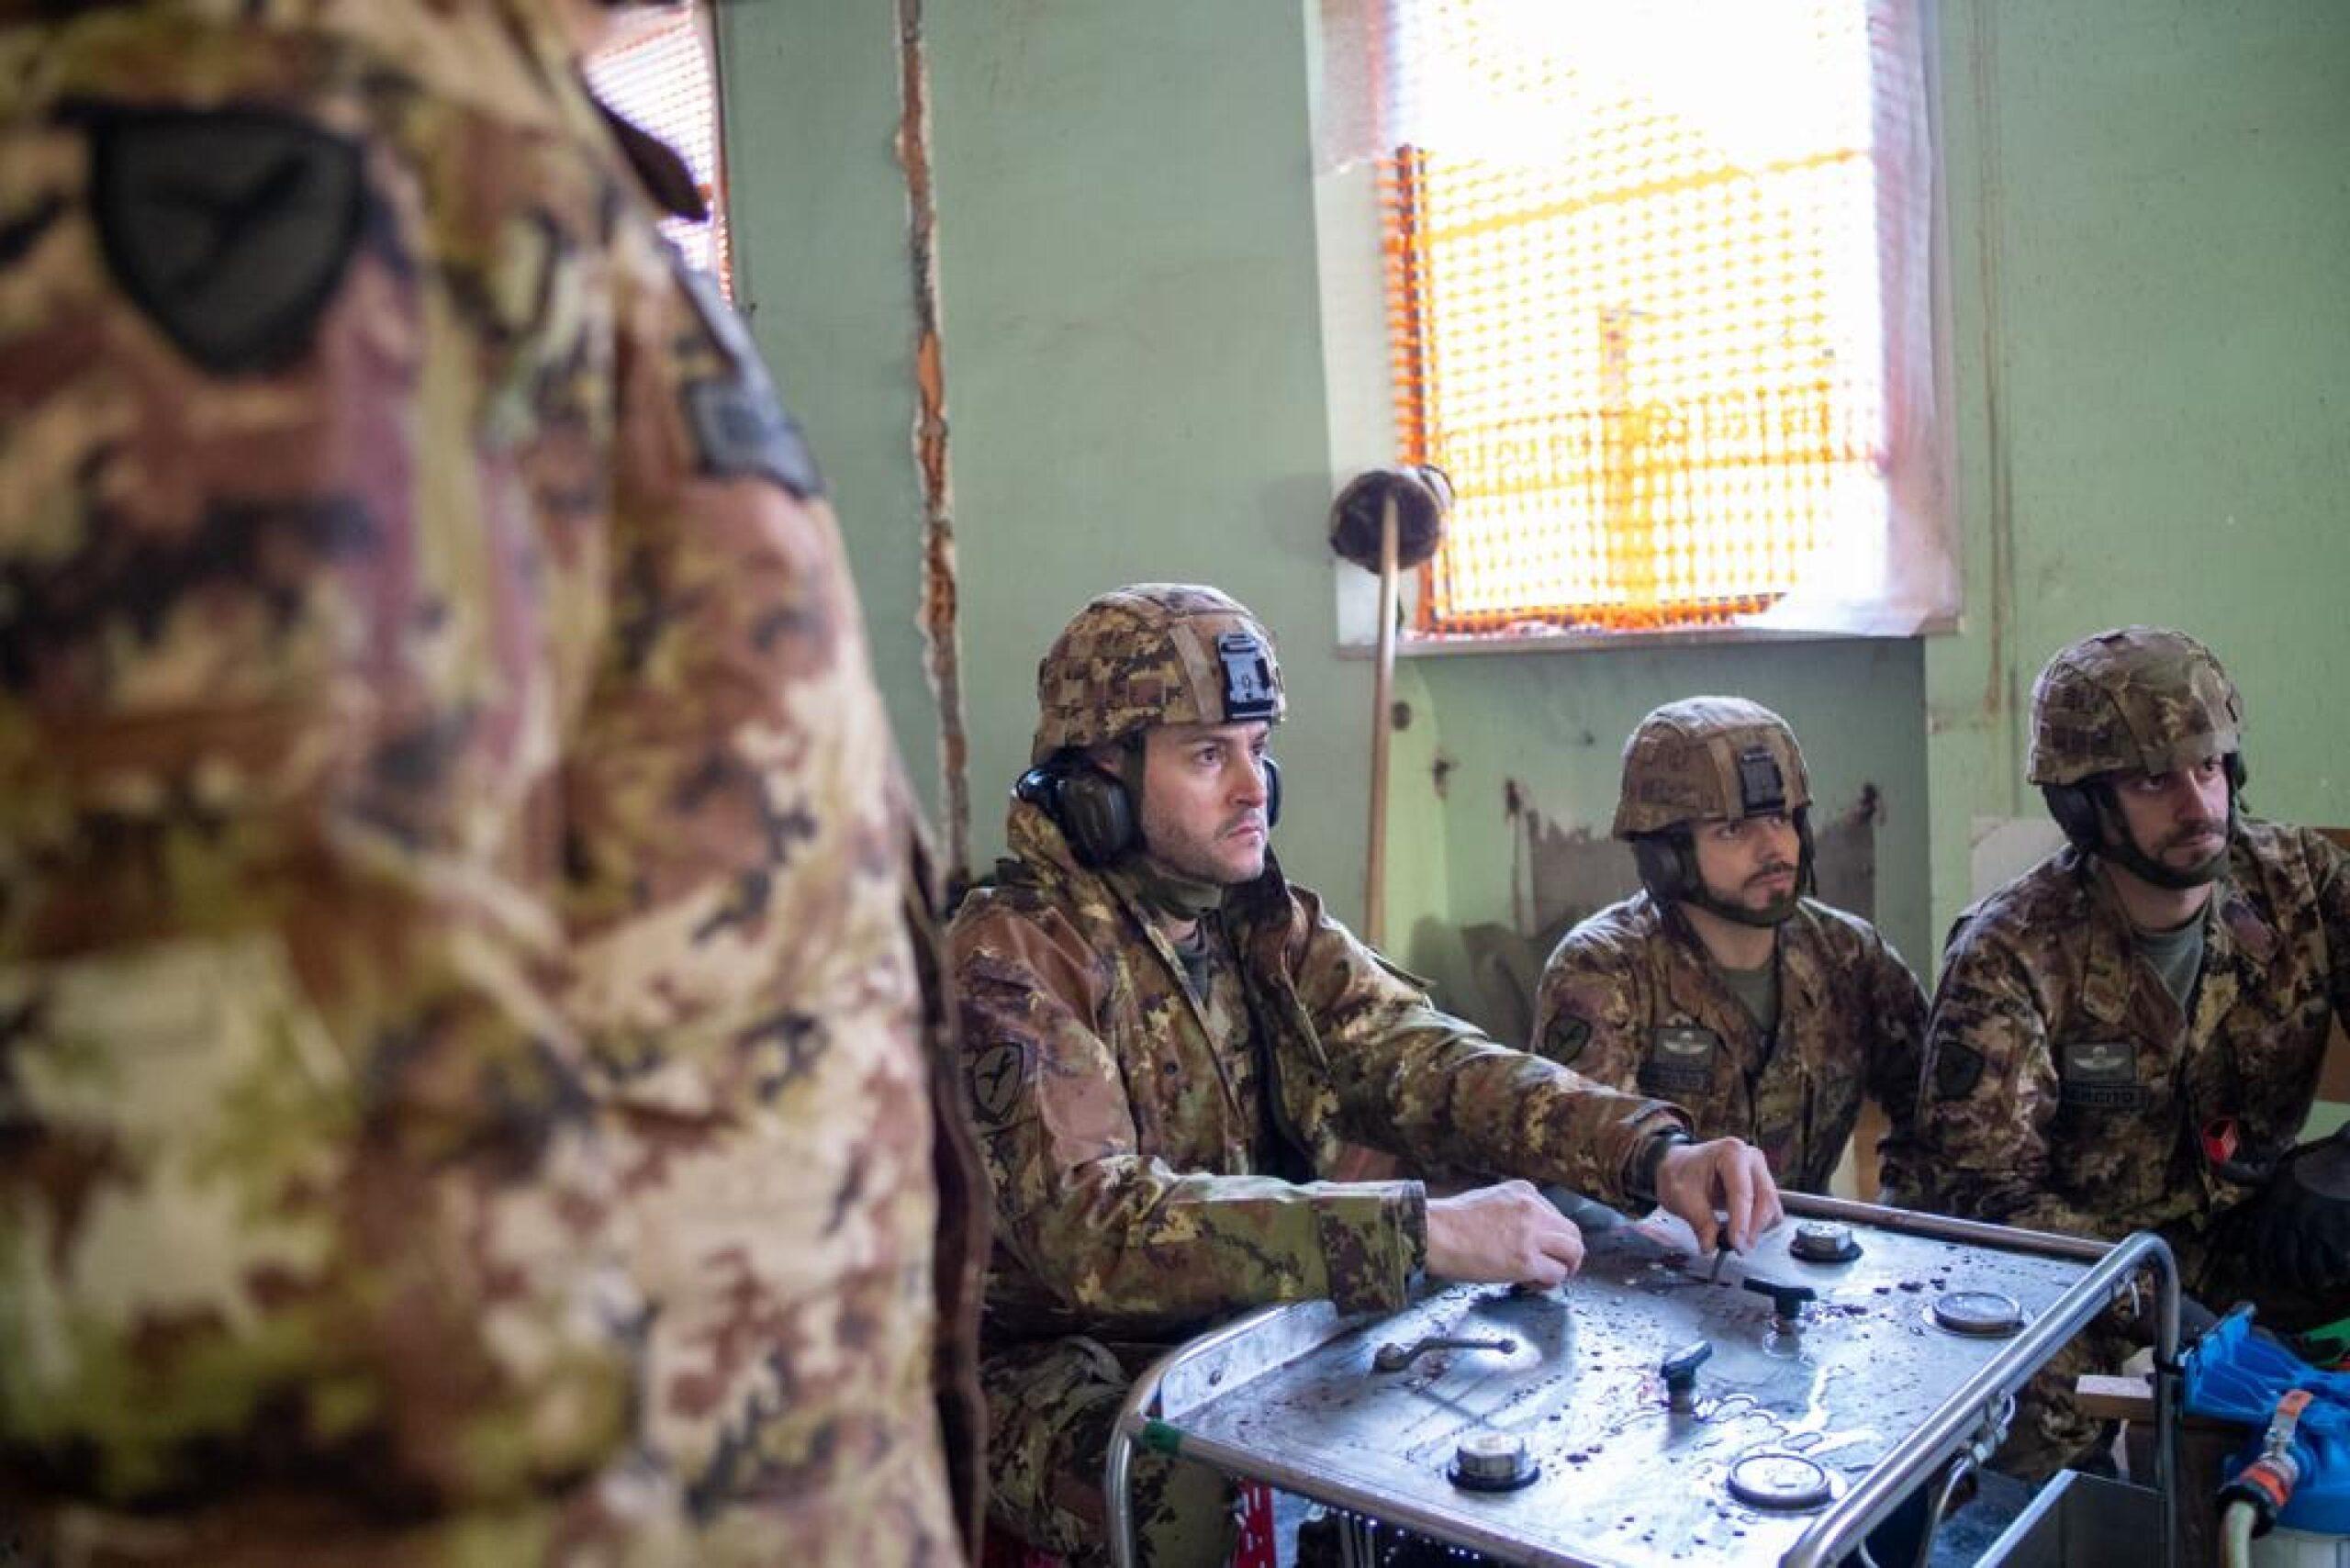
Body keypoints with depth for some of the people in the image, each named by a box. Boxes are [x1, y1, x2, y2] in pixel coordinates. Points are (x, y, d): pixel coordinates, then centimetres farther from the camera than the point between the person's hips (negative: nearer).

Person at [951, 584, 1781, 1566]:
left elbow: (1426, 1064, -9)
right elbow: (1091, 1225, -32)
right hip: (1071, 1368, -6)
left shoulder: (1273, 927, 4)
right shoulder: (1011, 957, -19)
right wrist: (1419, 1233, -37)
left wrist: (1654, 1153, -26)